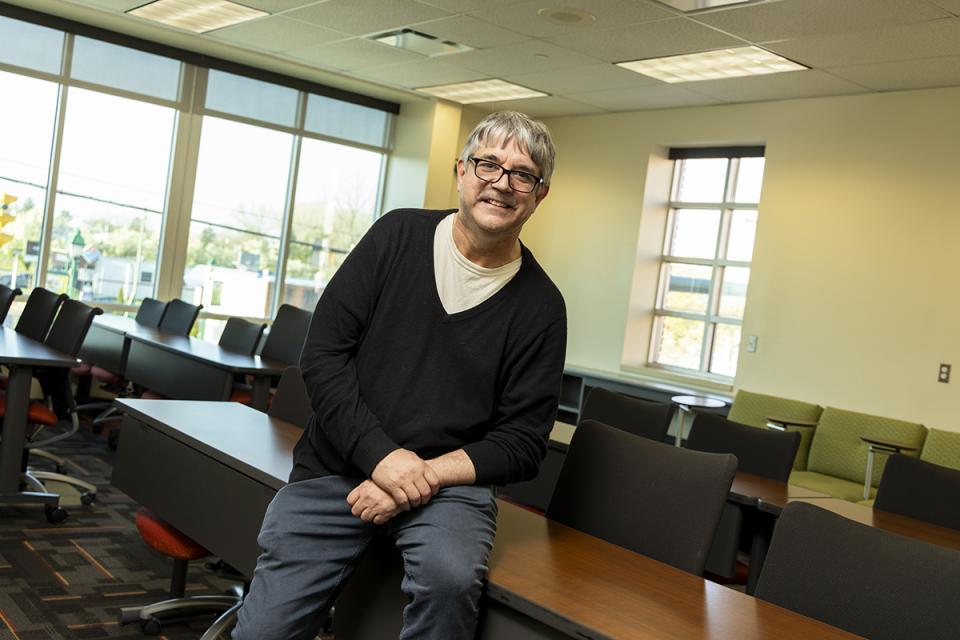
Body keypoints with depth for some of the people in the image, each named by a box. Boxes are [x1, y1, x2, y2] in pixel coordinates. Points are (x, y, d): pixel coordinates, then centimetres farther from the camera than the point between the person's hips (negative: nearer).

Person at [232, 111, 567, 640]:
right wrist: (381, 456, -16)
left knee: (451, 576, -32)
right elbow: (322, 354, -5)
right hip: (335, 468, 1)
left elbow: (522, 441, -2)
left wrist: (426, 476, -17)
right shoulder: (398, 235, 0)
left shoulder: (540, 306, -3)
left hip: (448, 481, -1)